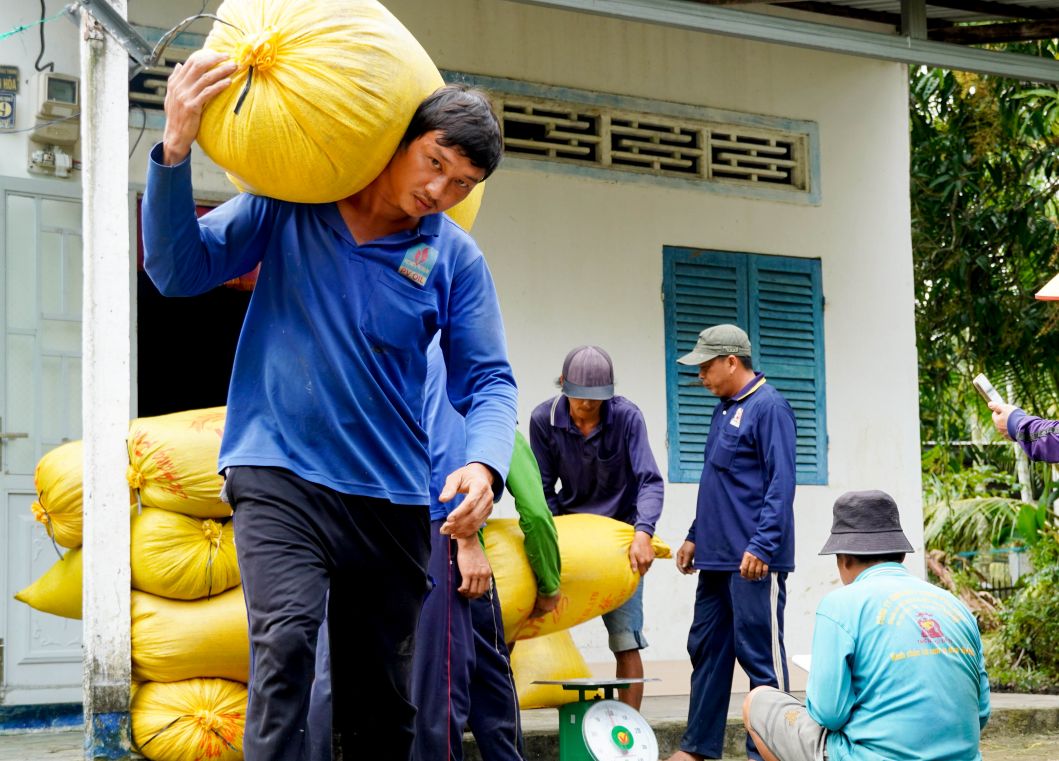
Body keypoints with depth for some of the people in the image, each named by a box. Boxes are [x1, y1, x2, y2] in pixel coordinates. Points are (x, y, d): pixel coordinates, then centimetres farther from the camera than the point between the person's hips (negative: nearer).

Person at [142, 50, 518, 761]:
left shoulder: (455, 259, 1)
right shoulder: (288, 203, 0)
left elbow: (488, 380, 1)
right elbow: (179, 269, -3)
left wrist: (483, 463, -21)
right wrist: (176, 151, -18)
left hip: (391, 496, 2)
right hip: (281, 475, -2)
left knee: (385, 702, 9)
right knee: (286, 642, -25)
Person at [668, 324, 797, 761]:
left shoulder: (768, 407, -11)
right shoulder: (724, 410, 17)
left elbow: (781, 484, -16)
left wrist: (762, 545, -22)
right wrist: (696, 537, 23)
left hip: (753, 561, -9)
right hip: (717, 558, 9)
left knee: (759, 656, -4)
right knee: (706, 650, 12)